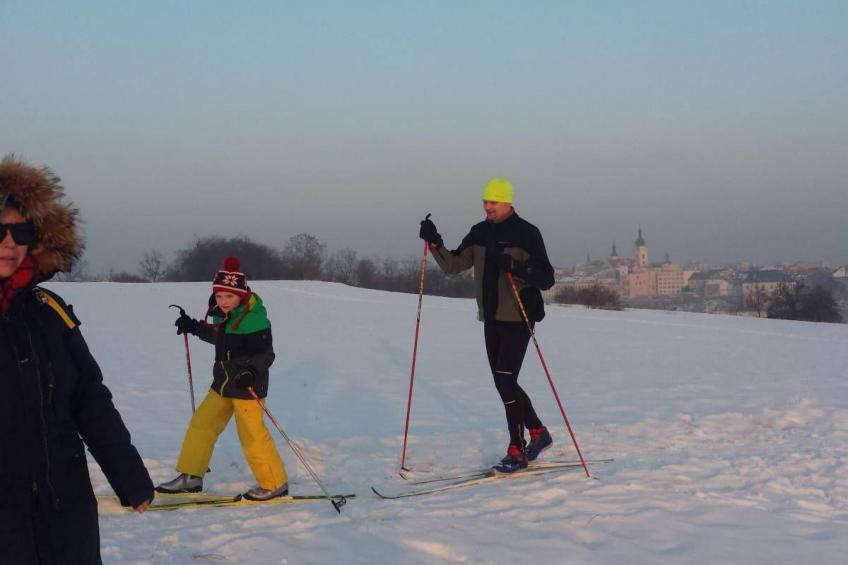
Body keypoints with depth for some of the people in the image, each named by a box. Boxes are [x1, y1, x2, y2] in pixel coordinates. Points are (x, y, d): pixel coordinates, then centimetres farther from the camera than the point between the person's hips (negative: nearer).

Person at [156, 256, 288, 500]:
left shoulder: (254, 318, -20)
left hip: (247, 386, -9)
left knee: (252, 435, -7)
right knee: (201, 423, 11)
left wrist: (251, 372, -36)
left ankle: (275, 484, 8)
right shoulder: (221, 314, 5)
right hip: (223, 382, 9)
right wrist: (193, 327, 24)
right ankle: (191, 476, 24)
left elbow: (265, 354, -20)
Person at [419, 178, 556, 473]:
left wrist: (514, 266, -29)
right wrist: (434, 243, -9)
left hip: (517, 319, -7)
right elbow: (453, 265, 7)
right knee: (504, 382, 12)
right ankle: (538, 433, 30)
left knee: (505, 381, -11)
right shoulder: (480, 233, 9)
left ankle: (516, 452, -4)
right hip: (491, 319, 7)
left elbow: (546, 279, -14)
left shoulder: (527, 233, -10)